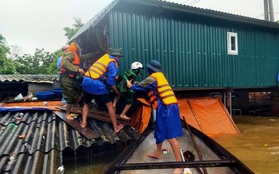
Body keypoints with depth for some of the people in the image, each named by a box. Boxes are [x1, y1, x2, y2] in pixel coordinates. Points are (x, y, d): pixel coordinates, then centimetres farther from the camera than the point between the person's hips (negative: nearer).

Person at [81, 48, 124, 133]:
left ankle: (84, 123, 18)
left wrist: (115, 77, 34)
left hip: (86, 81, 6)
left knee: (86, 103, 29)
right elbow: (110, 82, -6)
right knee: (109, 105, 9)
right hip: (96, 84, -6)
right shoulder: (113, 64, 0)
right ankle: (116, 127, 14)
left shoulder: (105, 57, 19)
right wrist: (117, 92, 6)